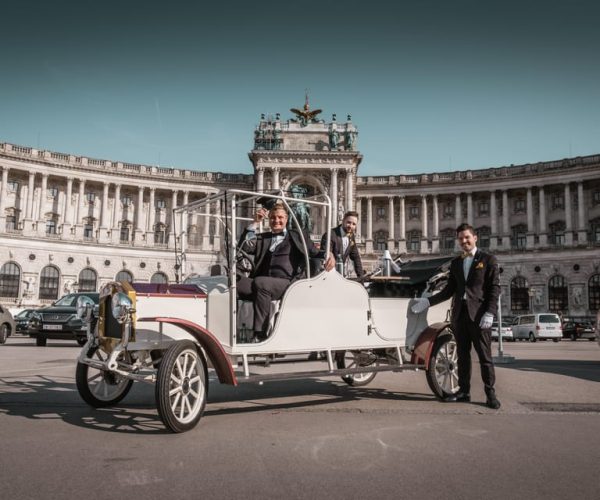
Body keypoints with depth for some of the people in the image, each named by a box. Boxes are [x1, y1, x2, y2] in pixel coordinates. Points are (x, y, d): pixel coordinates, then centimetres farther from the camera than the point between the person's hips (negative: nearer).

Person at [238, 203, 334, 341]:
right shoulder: (262, 238, 27)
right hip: (263, 286, 3)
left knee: (260, 282, -35)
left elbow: (316, 253, 20)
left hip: (287, 283, -3)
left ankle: (260, 334, -32)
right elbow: (244, 247, 11)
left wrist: (329, 255, -3)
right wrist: (255, 223, 7)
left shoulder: (298, 236, 22)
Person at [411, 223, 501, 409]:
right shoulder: (455, 263, 16)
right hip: (460, 313, 5)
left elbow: (495, 288, -4)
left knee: (485, 356, -1)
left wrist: (489, 313, -14)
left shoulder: (488, 260, 2)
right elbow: (449, 289, 16)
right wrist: (428, 301, 6)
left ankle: (490, 393, 7)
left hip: (479, 314, -5)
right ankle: (464, 391, 16)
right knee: (462, 354, 9)